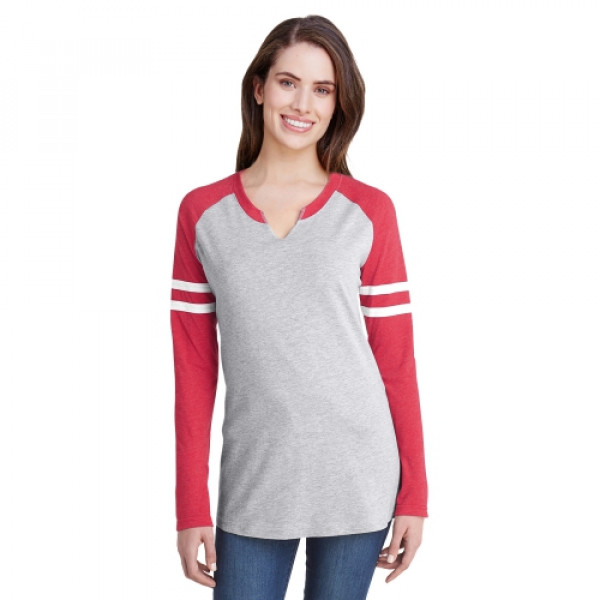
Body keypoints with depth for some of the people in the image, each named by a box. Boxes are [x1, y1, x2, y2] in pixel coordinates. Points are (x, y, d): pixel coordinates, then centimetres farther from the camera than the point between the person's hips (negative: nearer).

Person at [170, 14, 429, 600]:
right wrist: (191, 507, 1)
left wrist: (414, 495, 0)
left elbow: (397, 360, 1)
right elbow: (193, 369, 2)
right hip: (252, 483, 1)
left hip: (356, 480, 0)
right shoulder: (202, 213, 2)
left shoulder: (369, 211, -1)